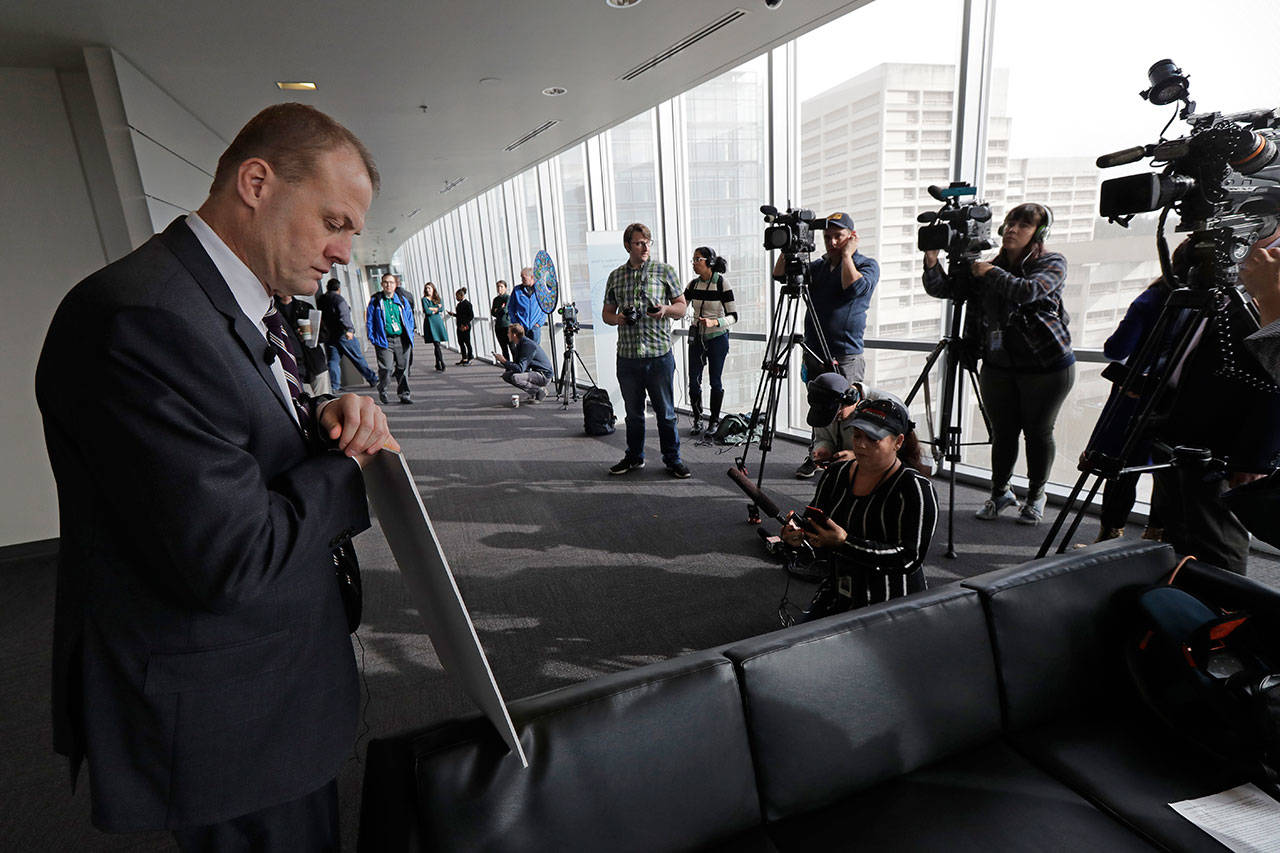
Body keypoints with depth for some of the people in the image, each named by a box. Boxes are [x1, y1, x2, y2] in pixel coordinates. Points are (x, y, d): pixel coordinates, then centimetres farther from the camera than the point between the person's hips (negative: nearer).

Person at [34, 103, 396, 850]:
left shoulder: (243, 305, 6)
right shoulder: (145, 319, -27)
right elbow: (230, 559, -31)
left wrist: (328, 420, -8)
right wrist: (347, 468, -16)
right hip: (226, 726, -9)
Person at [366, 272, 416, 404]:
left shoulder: (402, 299, 12)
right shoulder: (375, 300, 4)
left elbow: (410, 318, 16)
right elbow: (369, 321, 5)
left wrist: (410, 336, 8)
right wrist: (373, 339, -3)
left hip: (402, 340, 3)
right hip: (385, 341, -3)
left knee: (403, 368, 4)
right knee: (386, 368, -11)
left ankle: (404, 393, 16)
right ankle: (382, 390, 14)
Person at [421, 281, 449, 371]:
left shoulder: (438, 298, 15)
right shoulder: (424, 299, 3)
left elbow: (442, 309, -1)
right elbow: (426, 311, -10)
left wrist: (432, 309, -8)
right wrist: (437, 308, 0)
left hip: (438, 321, 4)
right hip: (430, 322, -4)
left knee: (437, 344, 6)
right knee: (436, 344, -12)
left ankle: (438, 364, 15)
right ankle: (442, 363, -17)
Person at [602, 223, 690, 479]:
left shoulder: (664, 271, 4)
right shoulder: (615, 277, 10)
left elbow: (682, 306, 7)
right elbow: (606, 312, 17)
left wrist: (666, 309, -14)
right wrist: (617, 319, -5)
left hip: (659, 354, -2)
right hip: (627, 355, 2)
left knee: (665, 411, 3)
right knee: (633, 411, 12)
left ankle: (672, 459, 17)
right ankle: (634, 457, 27)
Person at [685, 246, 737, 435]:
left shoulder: (722, 284, -12)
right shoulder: (693, 284, 3)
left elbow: (733, 316, -14)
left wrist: (714, 322, -30)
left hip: (717, 337, -4)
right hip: (696, 336, 4)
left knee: (715, 381, 3)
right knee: (694, 380, 3)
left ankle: (714, 420, 18)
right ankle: (697, 419, 19)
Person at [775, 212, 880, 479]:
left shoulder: (868, 265, 0)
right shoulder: (818, 266, 16)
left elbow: (854, 287, -21)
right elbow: (779, 274, 13)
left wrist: (847, 254, -11)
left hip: (846, 357, -6)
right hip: (814, 354, 6)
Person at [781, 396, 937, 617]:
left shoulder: (915, 488, -12)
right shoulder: (836, 473, 5)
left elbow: (910, 558, -19)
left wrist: (845, 543, -27)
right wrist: (798, 535, -15)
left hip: (893, 605, -4)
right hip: (835, 599, 4)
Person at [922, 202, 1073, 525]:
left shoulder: (1052, 264, -3)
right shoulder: (984, 268, 8)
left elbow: (1027, 291, -23)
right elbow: (941, 289, 2)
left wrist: (990, 273, -12)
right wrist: (932, 261, -14)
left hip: (1046, 366, -3)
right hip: (998, 366, 3)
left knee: (1037, 431, 8)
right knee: (1003, 431, 7)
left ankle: (1036, 495, 26)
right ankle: (1000, 492, 26)